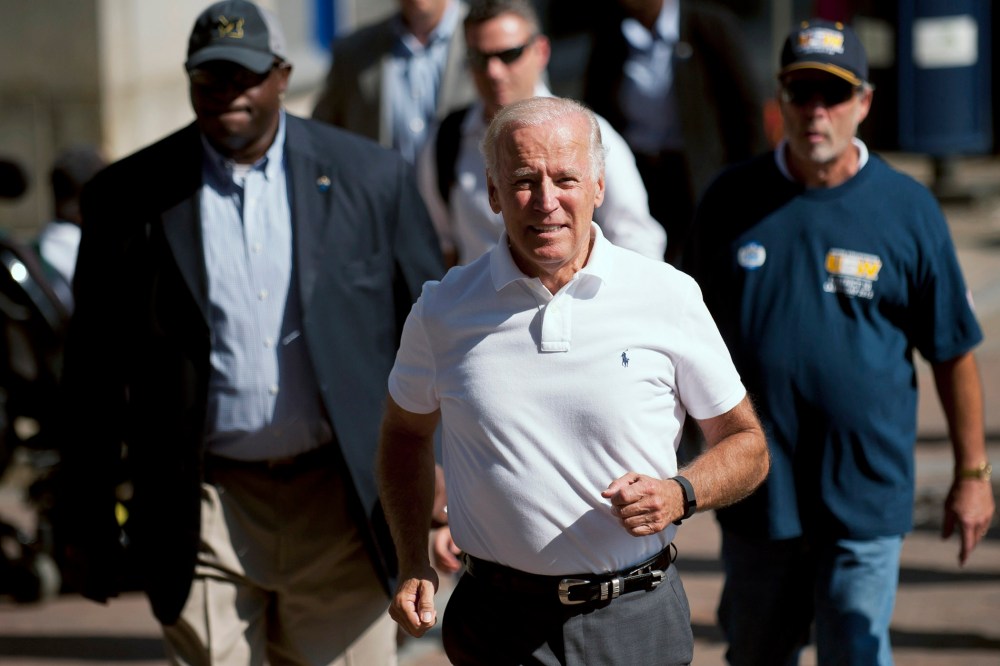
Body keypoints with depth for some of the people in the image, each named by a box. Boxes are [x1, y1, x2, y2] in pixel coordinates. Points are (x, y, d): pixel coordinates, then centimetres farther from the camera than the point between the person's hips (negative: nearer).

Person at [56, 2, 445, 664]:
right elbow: (95, 371, 6)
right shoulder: (128, 196, 2)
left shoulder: (372, 179, 2)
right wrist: (90, 523, 6)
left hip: (342, 504, 0)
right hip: (205, 510, 0)